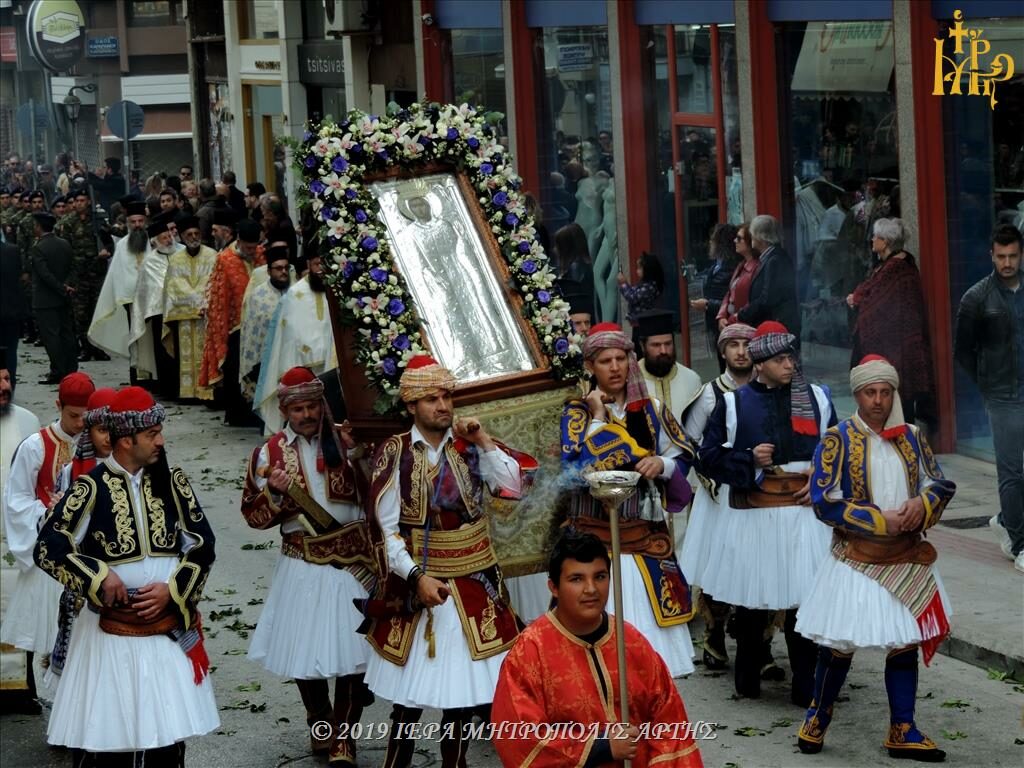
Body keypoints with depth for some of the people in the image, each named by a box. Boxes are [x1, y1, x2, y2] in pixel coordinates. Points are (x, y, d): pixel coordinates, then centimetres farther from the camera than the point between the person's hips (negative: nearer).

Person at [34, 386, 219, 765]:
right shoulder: (92, 487, -8)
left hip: (168, 629, 3)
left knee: (169, 732, 4)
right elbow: (47, 549, -10)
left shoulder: (172, 481, 3)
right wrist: (99, 578, -18)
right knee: (109, 735, 1)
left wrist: (173, 589, -9)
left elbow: (203, 544, 5)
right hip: (112, 632, -3)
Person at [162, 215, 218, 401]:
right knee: (187, 355, 3)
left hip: (207, 313, -2)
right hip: (184, 314, 2)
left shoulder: (212, 256, 1)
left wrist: (206, 304, -17)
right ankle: (189, 391, 4)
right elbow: (174, 288, 1)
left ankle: (207, 390, -3)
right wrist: (199, 300, -10)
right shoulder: (175, 259, 9)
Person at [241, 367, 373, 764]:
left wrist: (357, 456, -14)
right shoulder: (270, 453, 3)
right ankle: (319, 721, 34)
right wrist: (274, 491, -13)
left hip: (353, 561, -1)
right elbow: (253, 513, 4)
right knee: (305, 648, 9)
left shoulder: (346, 440, 2)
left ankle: (343, 739, 8)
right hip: (302, 564, 1)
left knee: (355, 650, -3)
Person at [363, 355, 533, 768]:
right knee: (411, 690, 1)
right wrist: (417, 577, -17)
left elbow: (513, 487, -9)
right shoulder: (394, 452, -6)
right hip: (415, 582, -2)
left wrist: (483, 441, -14)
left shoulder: (469, 446, 2)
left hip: (472, 584, 2)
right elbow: (385, 528, -8)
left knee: (461, 684, 7)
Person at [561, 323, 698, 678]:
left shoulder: (651, 409, 9)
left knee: (650, 617, 3)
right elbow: (576, 469, -13)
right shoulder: (577, 413, 0)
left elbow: (685, 455, 11)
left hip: (646, 536, 3)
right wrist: (599, 417, -12)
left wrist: (662, 464, -10)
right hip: (595, 537, -3)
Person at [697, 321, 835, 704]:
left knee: (804, 598, -4)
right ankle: (747, 679, 22)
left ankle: (806, 685, 3)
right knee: (750, 599, 7)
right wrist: (749, 459, -12)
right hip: (750, 515, -1)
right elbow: (709, 456, 2)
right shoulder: (733, 403, 3)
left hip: (804, 511, 1)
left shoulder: (817, 399, 8)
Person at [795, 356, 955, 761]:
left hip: (907, 558, 4)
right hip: (857, 558, -4)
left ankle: (903, 731, 17)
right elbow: (825, 501, -14)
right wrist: (881, 521, -18)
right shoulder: (838, 439, -9)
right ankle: (817, 719, 23)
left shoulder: (911, 437, 5)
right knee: (840, 644, 2)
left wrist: (921, 504, -14)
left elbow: (941, 484, 9)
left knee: (905, 641, 8)